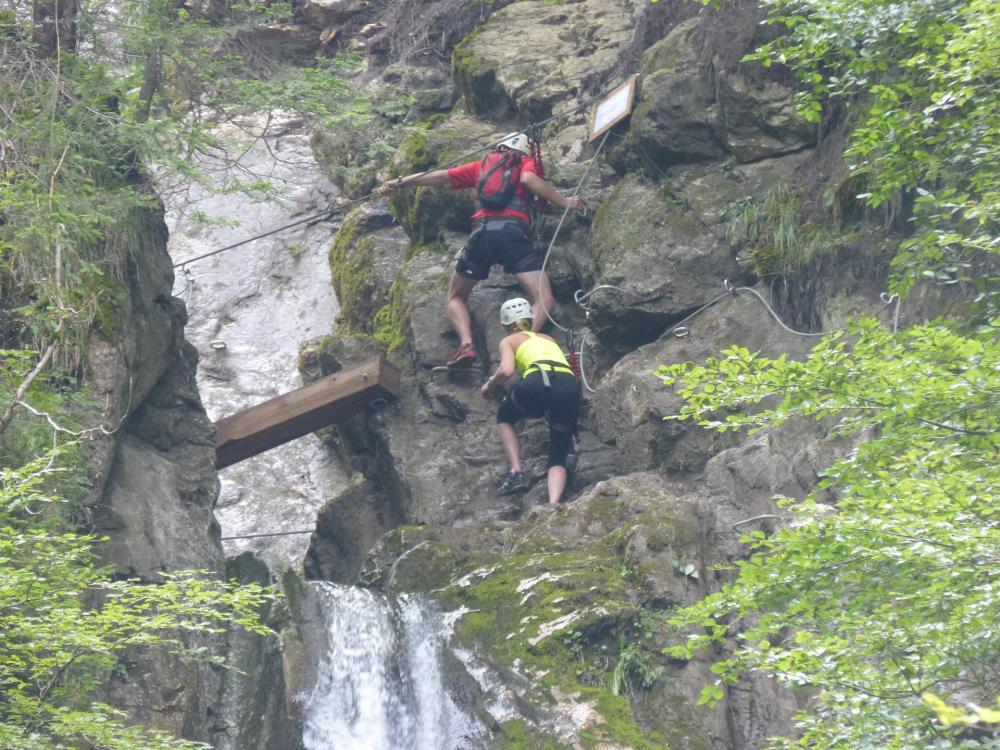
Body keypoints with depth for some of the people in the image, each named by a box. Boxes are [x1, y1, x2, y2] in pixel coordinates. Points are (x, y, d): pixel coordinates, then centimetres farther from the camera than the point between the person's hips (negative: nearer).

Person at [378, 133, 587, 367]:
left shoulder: (482, 165, 32)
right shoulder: (527, 163, 23)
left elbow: (440, 176, 32)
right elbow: (528, 179, 0)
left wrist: (400, 182, 41)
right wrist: (565, 202, 2)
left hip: (481, 231, 3)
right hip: (513, 230, -3)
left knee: (455, 297, 20)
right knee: (543, 300, -7)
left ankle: (466, 344, -7)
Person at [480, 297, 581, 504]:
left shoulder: (509, 340, 24)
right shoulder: (548, 338, 38)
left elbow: (506, 371, 6)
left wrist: (490, 385, 25)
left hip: (539, 381, -3)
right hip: (570, 385, 3)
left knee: (504, 417, 29)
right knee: (558, 459, 8)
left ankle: (516, 472, 10)